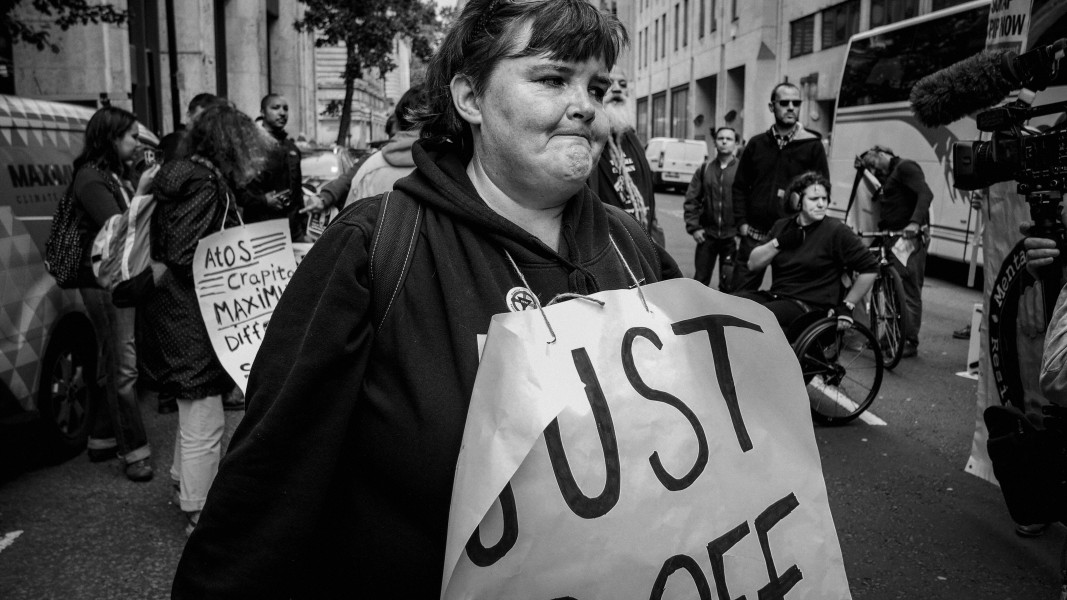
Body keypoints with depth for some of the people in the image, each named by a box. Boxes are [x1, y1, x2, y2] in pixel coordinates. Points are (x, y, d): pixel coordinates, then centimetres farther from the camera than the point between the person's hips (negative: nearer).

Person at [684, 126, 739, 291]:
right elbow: (691, 200, 6)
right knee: (700, 279, 9)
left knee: (728, 283, 3)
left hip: (732, 236, -2)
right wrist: (694, 227, -1)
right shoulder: (704, 169, 6)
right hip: (707, 234, 2)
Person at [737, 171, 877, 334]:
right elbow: (753, 264, 10)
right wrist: (778, 243, -5)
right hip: (774, 296, 6)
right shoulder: (782, 226, 14)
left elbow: (870, 268, -2)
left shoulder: (836, 231, -3)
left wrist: (847, 306, -2)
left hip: (811, 307, -6)